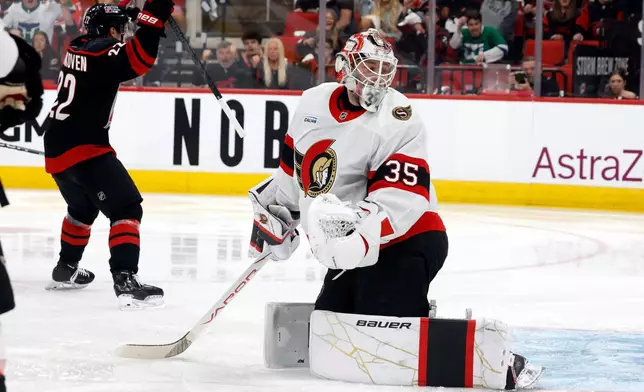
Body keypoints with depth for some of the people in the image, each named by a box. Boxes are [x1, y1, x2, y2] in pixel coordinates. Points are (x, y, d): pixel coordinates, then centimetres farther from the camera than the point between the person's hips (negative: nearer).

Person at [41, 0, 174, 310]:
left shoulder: (79, 47, 13)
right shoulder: (102, 52, -13)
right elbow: (138, 60, -32)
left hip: (57, 148, 10)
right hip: (84, 148, -10)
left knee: (83, 206, 31)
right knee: (127, 208, -13)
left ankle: (66, 269, 44)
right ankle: (125, 281, -28)